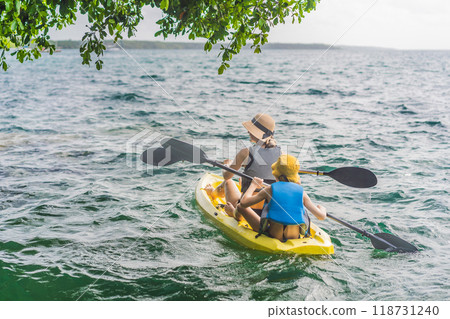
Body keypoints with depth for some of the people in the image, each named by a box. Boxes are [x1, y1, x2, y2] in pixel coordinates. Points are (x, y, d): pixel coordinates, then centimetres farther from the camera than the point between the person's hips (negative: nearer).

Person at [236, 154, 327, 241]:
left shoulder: (270, 189, -10)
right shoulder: (301, 192, -4)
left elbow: (243, 203, -5)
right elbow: (322, 216, -1)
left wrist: (253, 184, 11)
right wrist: (322, 209, 24)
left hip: (273, 235, -3)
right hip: (295, 236, 3)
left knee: (240, 206, 12)